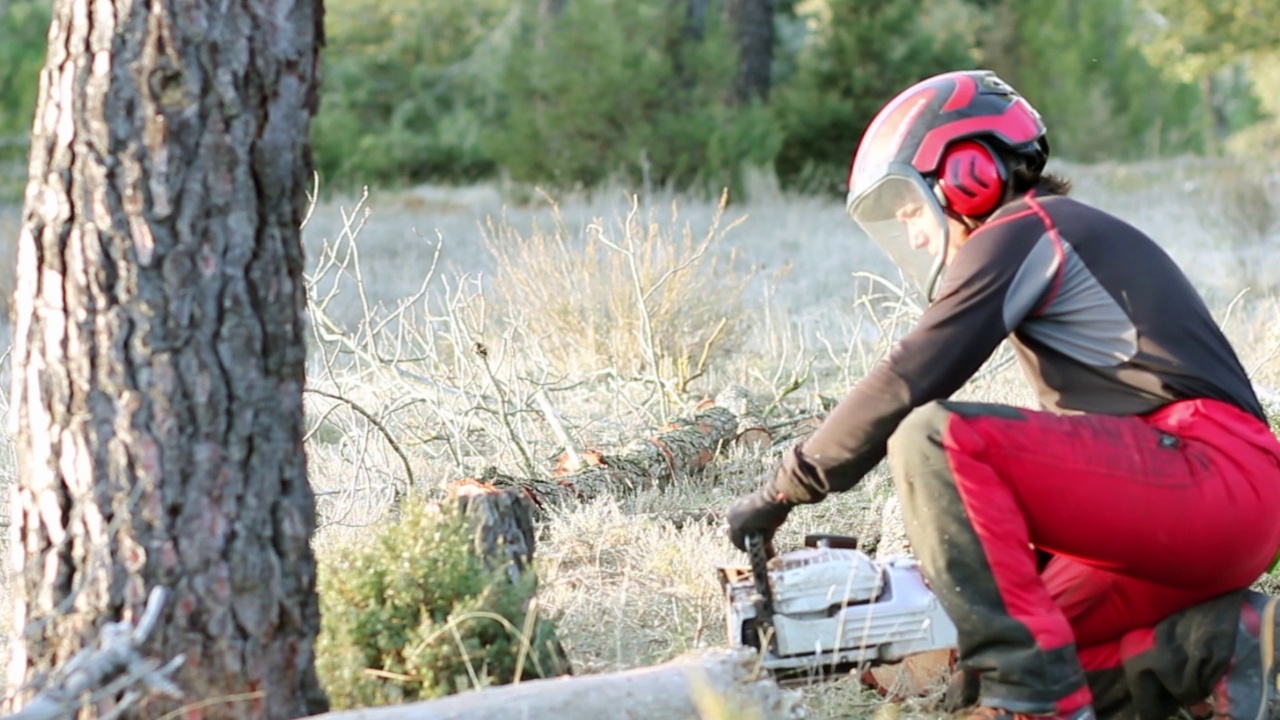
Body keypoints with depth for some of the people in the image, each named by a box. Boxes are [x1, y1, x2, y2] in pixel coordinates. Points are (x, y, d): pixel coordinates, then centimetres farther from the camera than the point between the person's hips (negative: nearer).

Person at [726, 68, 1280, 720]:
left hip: (1211, 471, -10)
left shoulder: (1018, 233, -2)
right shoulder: (1066, 239, 28)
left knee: (933, 439, -20)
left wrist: (780, 493, -3)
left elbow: (904, 386, -10)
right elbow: (1074, 434, 27)